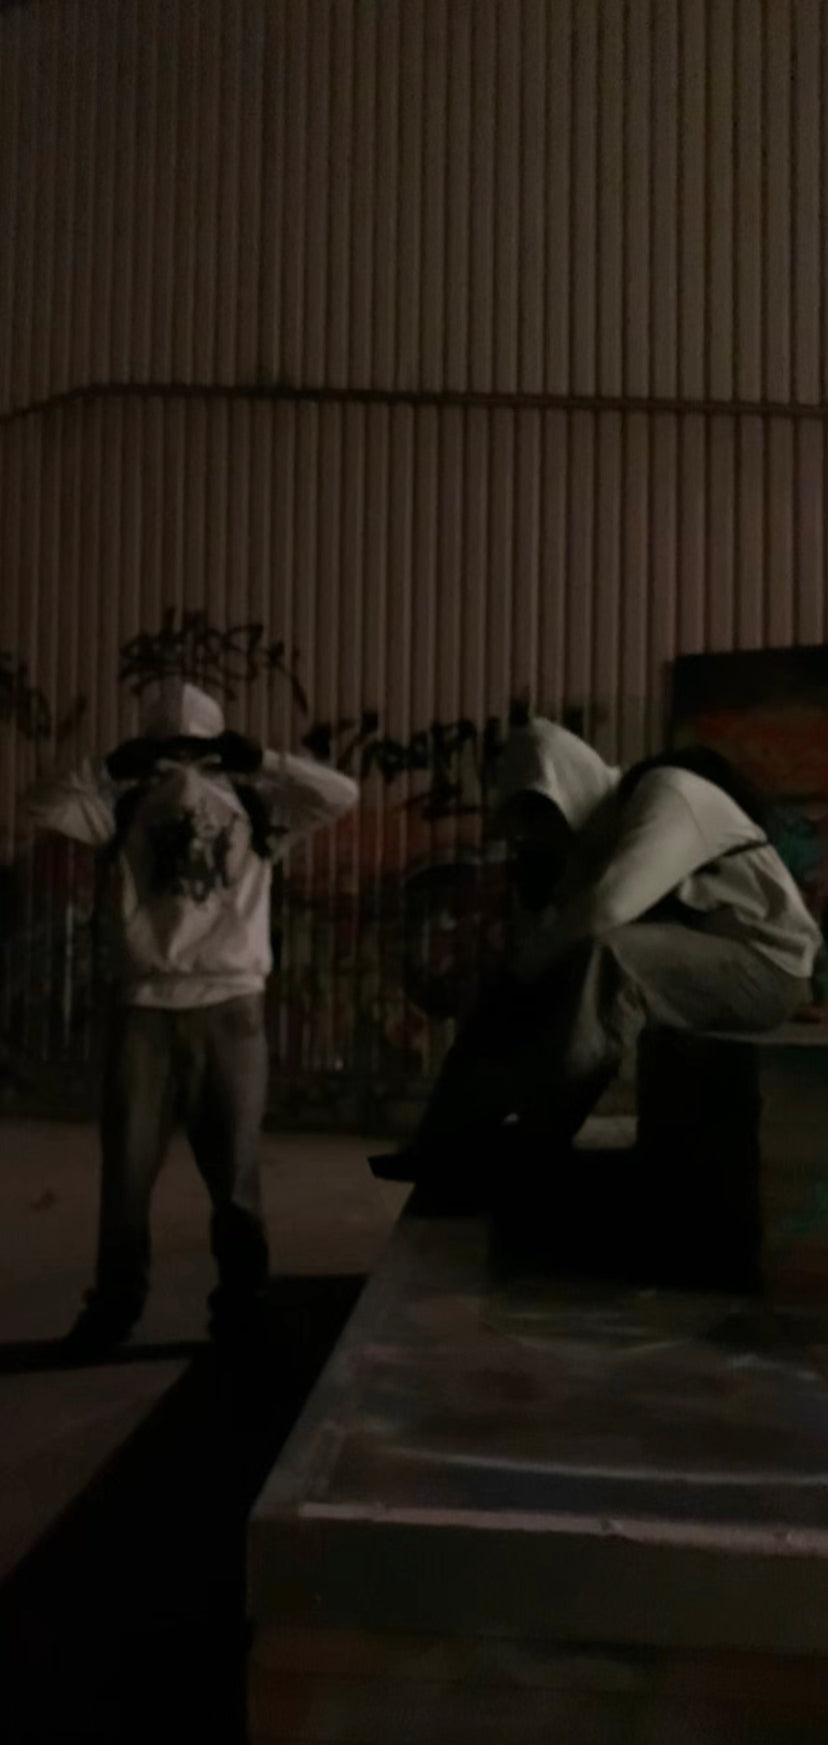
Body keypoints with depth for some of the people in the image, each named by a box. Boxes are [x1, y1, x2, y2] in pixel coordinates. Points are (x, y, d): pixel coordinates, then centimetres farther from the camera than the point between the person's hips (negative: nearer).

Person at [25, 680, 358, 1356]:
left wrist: (259, 761, -9)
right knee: (127, 1164, 5)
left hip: (231, 1004, -1)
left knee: (234, 1167, 8)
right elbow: (43, 804, -5)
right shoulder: (128, 806, 5)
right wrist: (115, 766, -11)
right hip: (146, 1006, 1)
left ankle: (241, 1299, 20)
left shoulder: (253, 806, 4)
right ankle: (115, 1303, 19)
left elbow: (342, 794, -5)